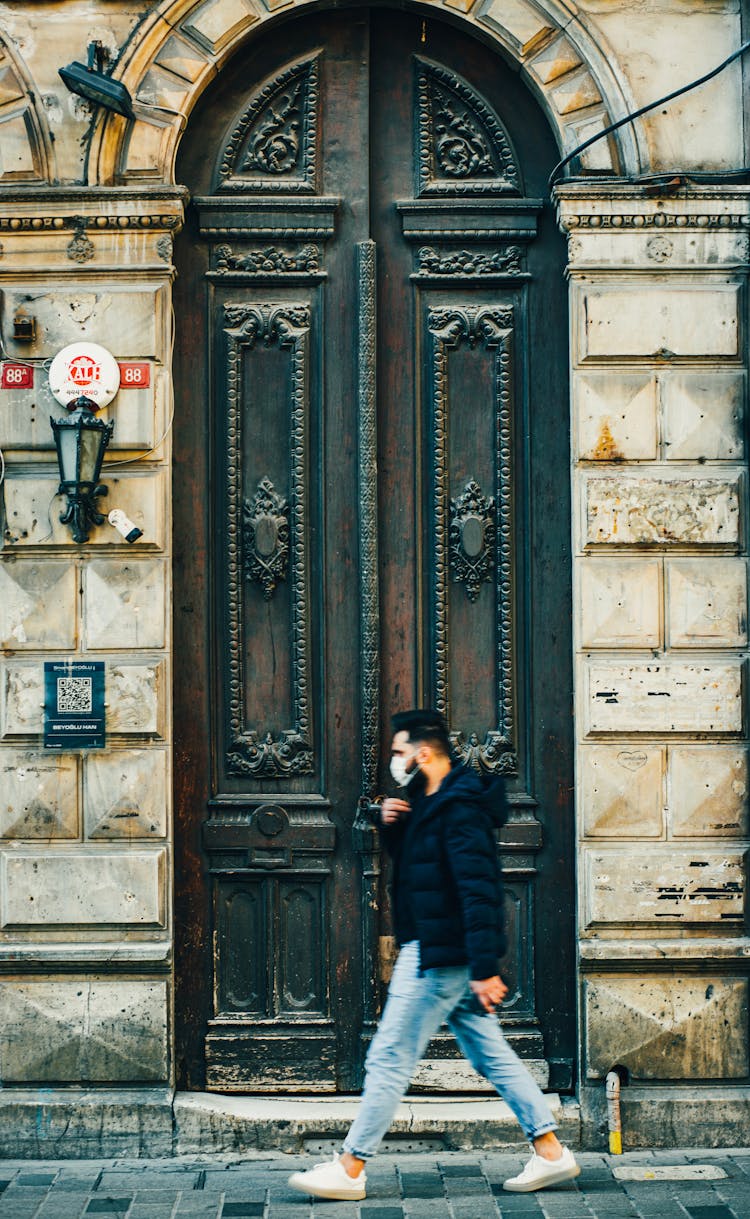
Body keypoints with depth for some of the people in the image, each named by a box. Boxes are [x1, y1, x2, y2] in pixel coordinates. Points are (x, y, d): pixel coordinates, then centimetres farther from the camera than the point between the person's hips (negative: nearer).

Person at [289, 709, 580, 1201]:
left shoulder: (458, 808, -18)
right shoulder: (432, 804, 14)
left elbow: (478, 891, -25)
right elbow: (411, 859, 28)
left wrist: (485, 968, -30)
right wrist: (392, 825, 7)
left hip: (439, 957, -11)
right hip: (446, 955, 11)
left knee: (390, 1059, -4)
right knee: (491, 1053, 12)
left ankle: (350, 1169, 4)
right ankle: (551, 1152, 14)